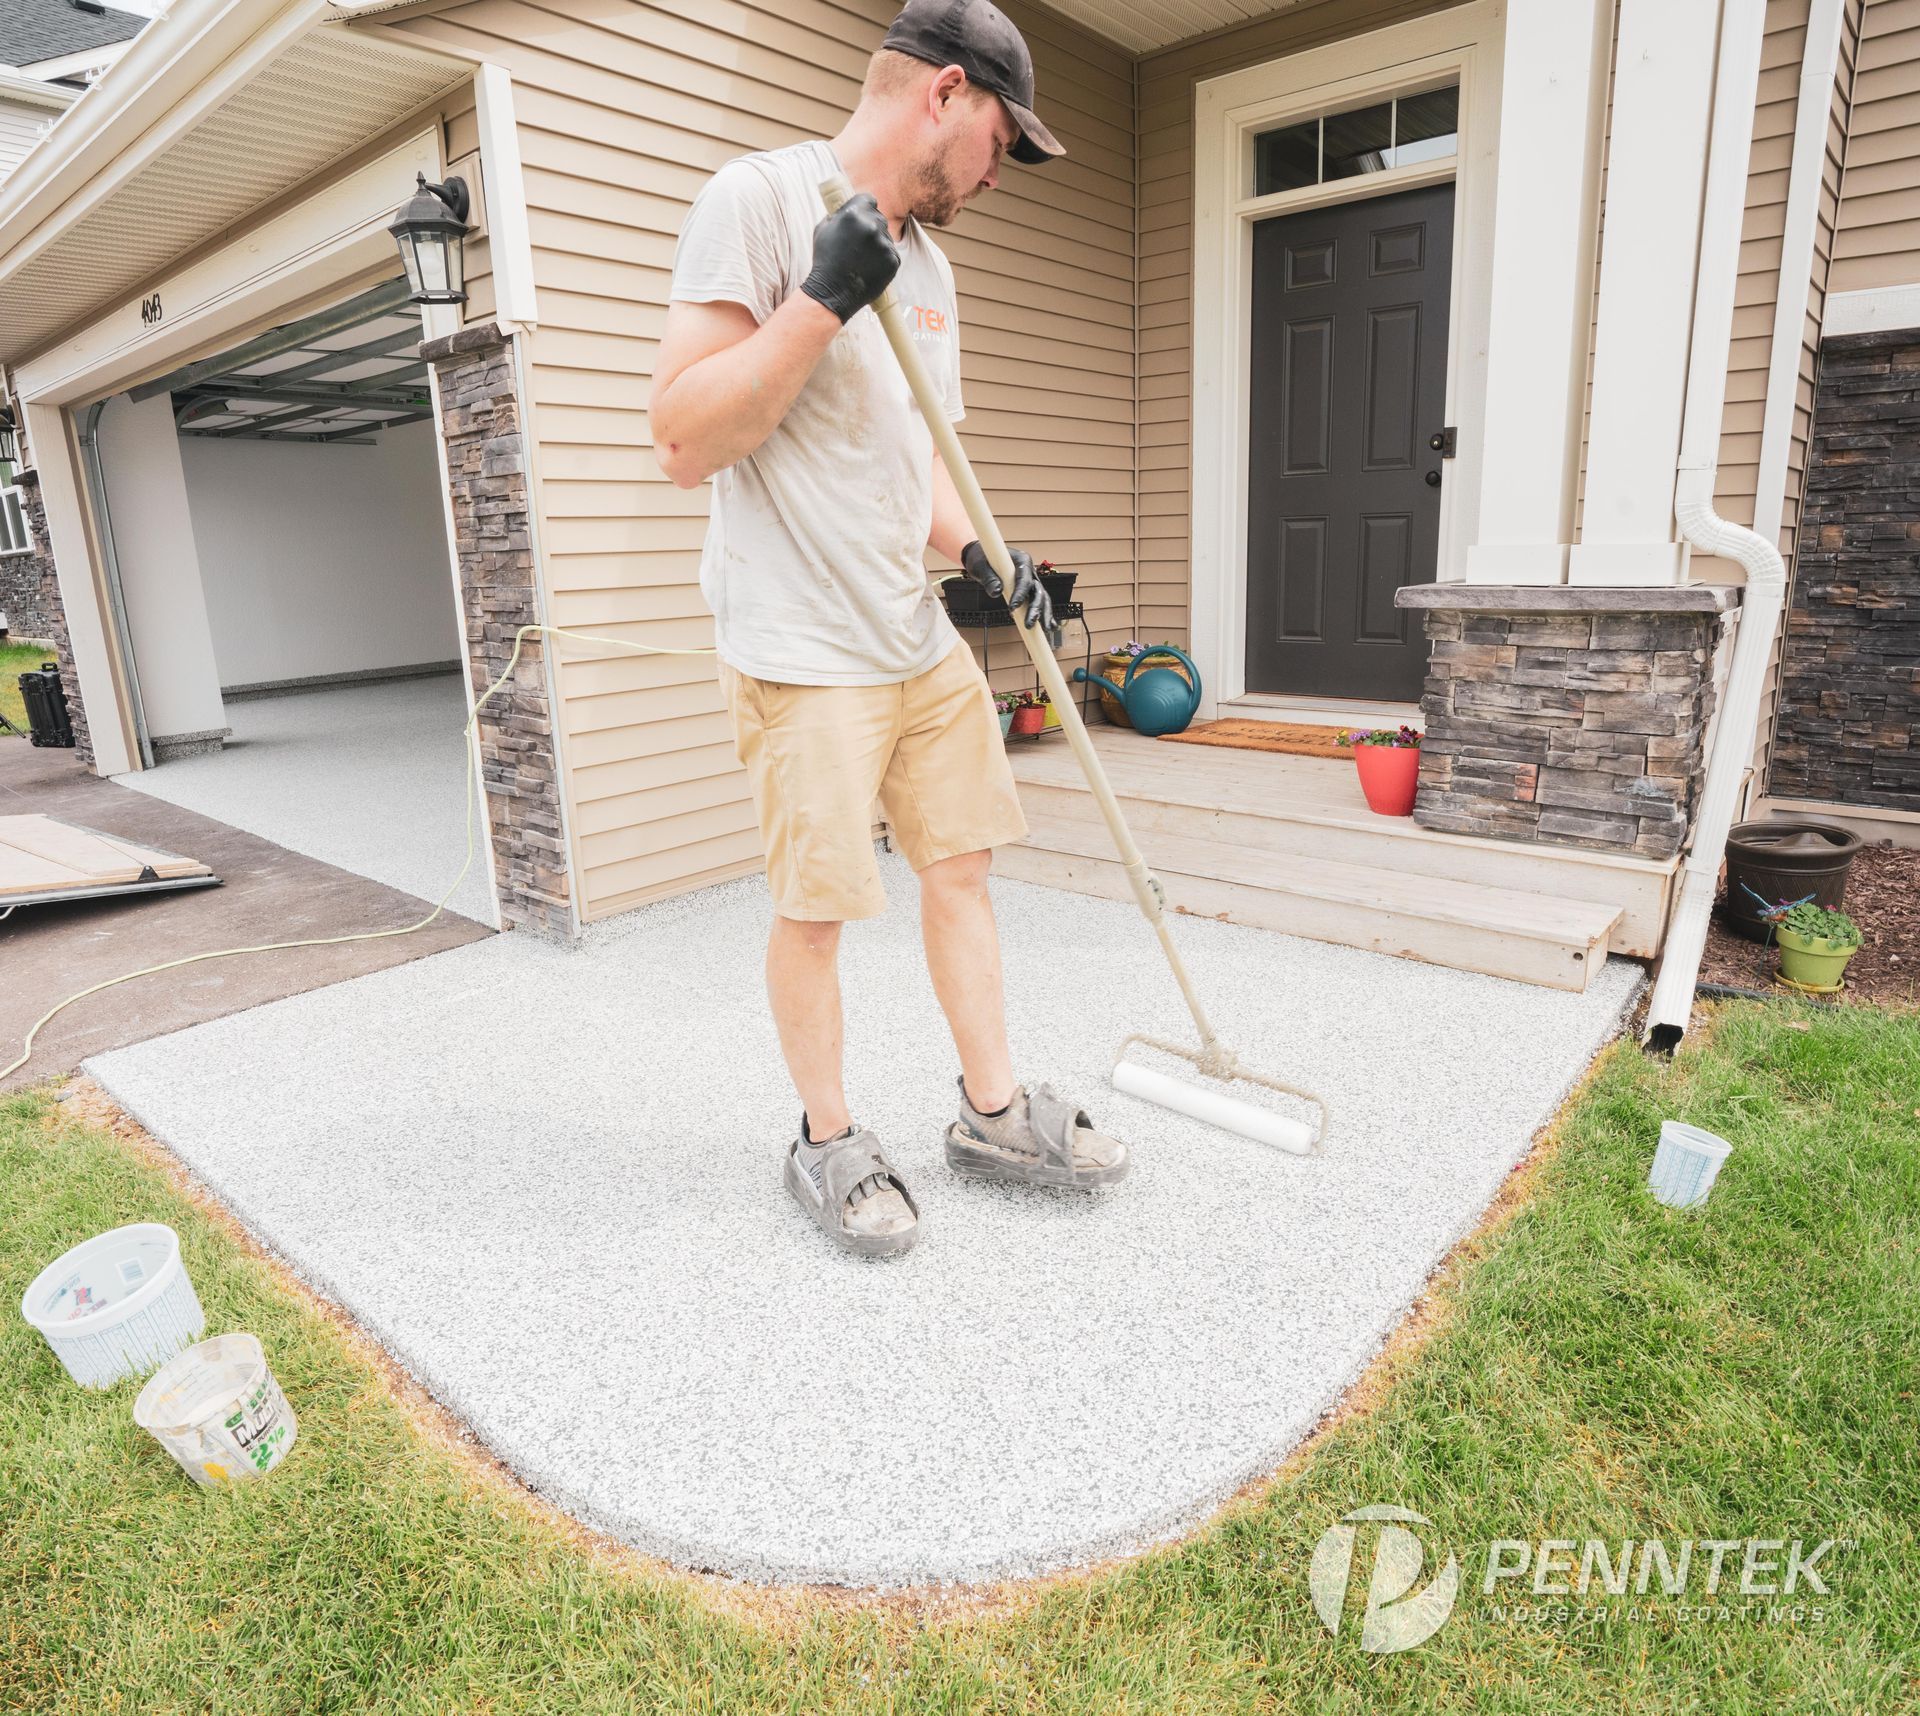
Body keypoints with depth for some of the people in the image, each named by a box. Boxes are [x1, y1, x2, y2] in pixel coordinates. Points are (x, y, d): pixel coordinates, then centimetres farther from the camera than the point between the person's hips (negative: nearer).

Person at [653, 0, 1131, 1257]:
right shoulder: (761, 198, -8)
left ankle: (994, 1112, 26)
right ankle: (828, 1144, 22)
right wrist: (821, 300, -21)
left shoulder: (925, 257, 17)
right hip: (803, 652, -8)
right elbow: (684, 444, -15)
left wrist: (979, 559, 4)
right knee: (815, 908, 0)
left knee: (962, 867, 10)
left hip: (923, 638, 8)